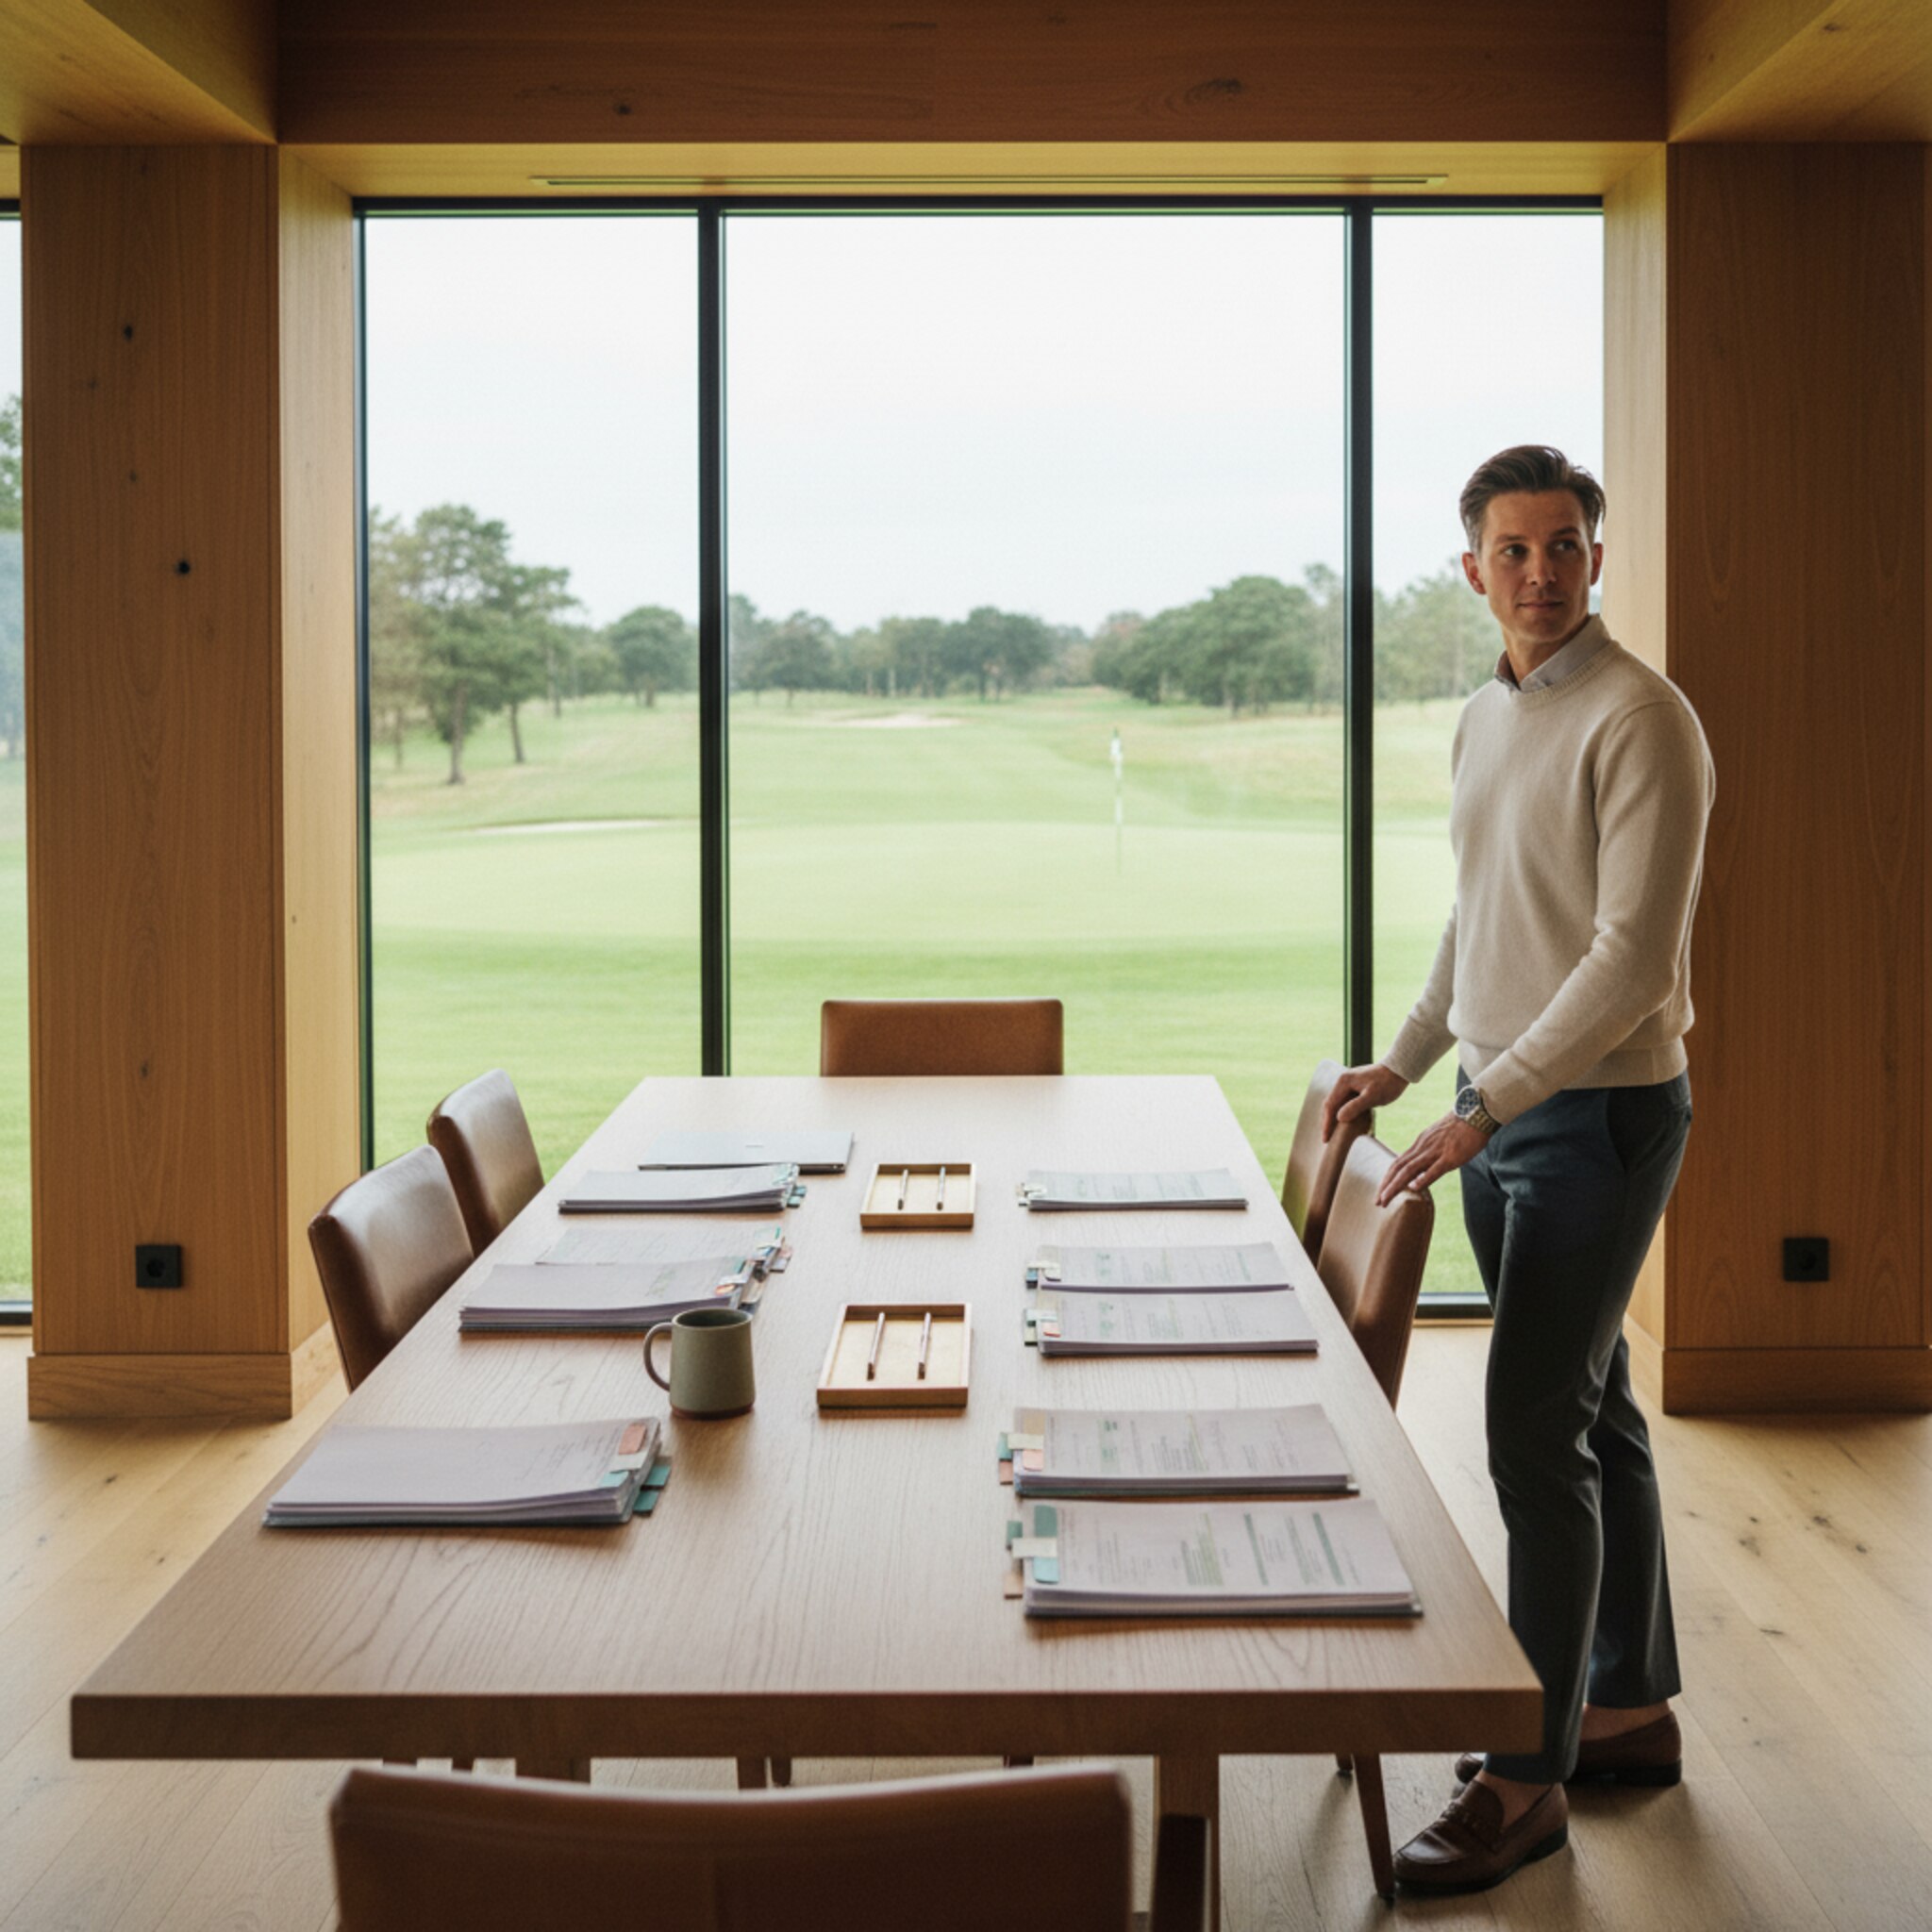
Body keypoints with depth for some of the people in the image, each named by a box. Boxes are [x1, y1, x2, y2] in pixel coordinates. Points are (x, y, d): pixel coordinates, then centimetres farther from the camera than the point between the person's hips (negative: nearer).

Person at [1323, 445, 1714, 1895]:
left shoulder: (1640, 721, -15)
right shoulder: (1486, 720, 12)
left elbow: (1634, 959, -21)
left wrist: (1486, 1103, -23)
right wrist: (1403, 1063, 19)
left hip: (1599, 1114, -8)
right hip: (1501, 1106, 8)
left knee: (1537, 1434, -8)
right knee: (1592, 1412, 16)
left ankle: (1529, 1778, 1)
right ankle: (1631, 1707, 28)